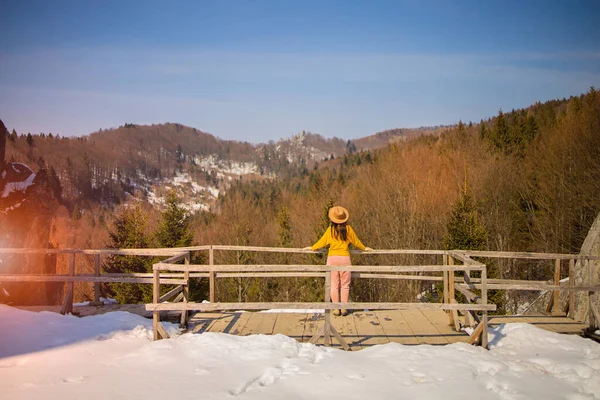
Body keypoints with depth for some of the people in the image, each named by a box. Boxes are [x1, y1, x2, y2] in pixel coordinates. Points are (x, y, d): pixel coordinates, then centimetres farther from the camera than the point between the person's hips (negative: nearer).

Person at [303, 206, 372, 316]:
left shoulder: (330, 229, -3)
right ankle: (344, 309, 8)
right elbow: (355, 241, 9)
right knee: (345, 285, 10)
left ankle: (336, 309, 7)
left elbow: (322, 242, 4)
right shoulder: (348, 229, -2)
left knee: (334, 285, 7)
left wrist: (312, 248, 20)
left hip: (332, 258, 0)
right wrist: (364, 248, 27)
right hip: (345, 258, 0)